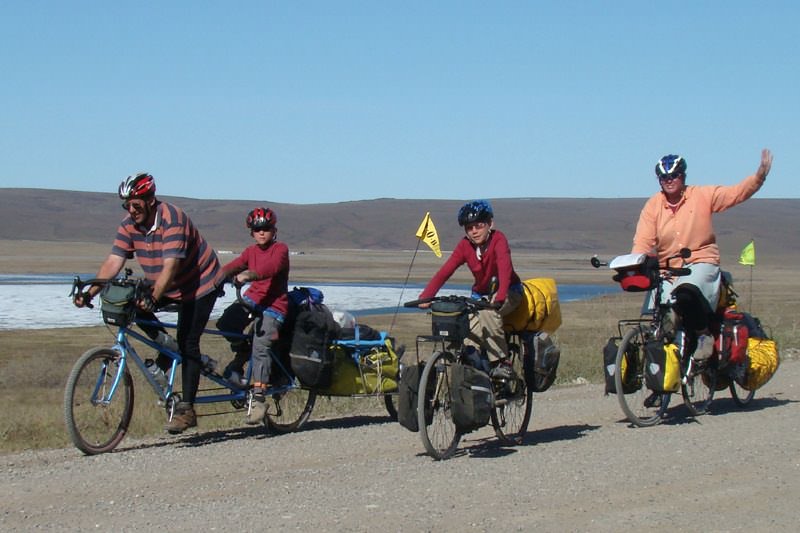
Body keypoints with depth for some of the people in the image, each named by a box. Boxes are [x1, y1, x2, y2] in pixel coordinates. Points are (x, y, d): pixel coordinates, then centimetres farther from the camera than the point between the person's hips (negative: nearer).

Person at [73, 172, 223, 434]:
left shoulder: (172, 219, -29)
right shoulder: (129, 225, -8)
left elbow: (170, 265, -37)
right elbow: (114, 261, -12)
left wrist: (153, 298, -48)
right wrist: (90, 292, -24)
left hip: (199, 284, -7)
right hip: (165, 287, 7)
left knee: (187, 343, -13)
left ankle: (186, 409, -9)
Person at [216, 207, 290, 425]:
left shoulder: (280, 249, -5)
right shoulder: (251, 251, 13)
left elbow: (270, 268, -25)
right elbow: (234, 266, -4)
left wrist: (246, 275, -42)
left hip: (274, 305, -5)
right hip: (252, 298, 5)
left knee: (261, 347, -20)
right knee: (225, 323, -21)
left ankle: (258, 399, -20)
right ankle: (242, 353, 8)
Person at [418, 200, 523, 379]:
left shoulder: (498, 240, -22)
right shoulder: (465, 246, -11)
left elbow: (505, 267, -39)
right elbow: (444, 272, -19)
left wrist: (500, 297, -55)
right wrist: (425, 297, -33)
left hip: (509, 292, -4)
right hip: (480, 295, 4)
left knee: (488, 312, -35)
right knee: (469, 344, -17)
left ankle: (501, 362, -26)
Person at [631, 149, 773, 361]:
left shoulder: (702, 196, 0)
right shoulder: (653, 206, 2)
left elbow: (737, 193, -5)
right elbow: (643, 241, -6)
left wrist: (760, 176, -22)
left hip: (701, 263, -3)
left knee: (685, 295, -35)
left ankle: (703, 333, -11)